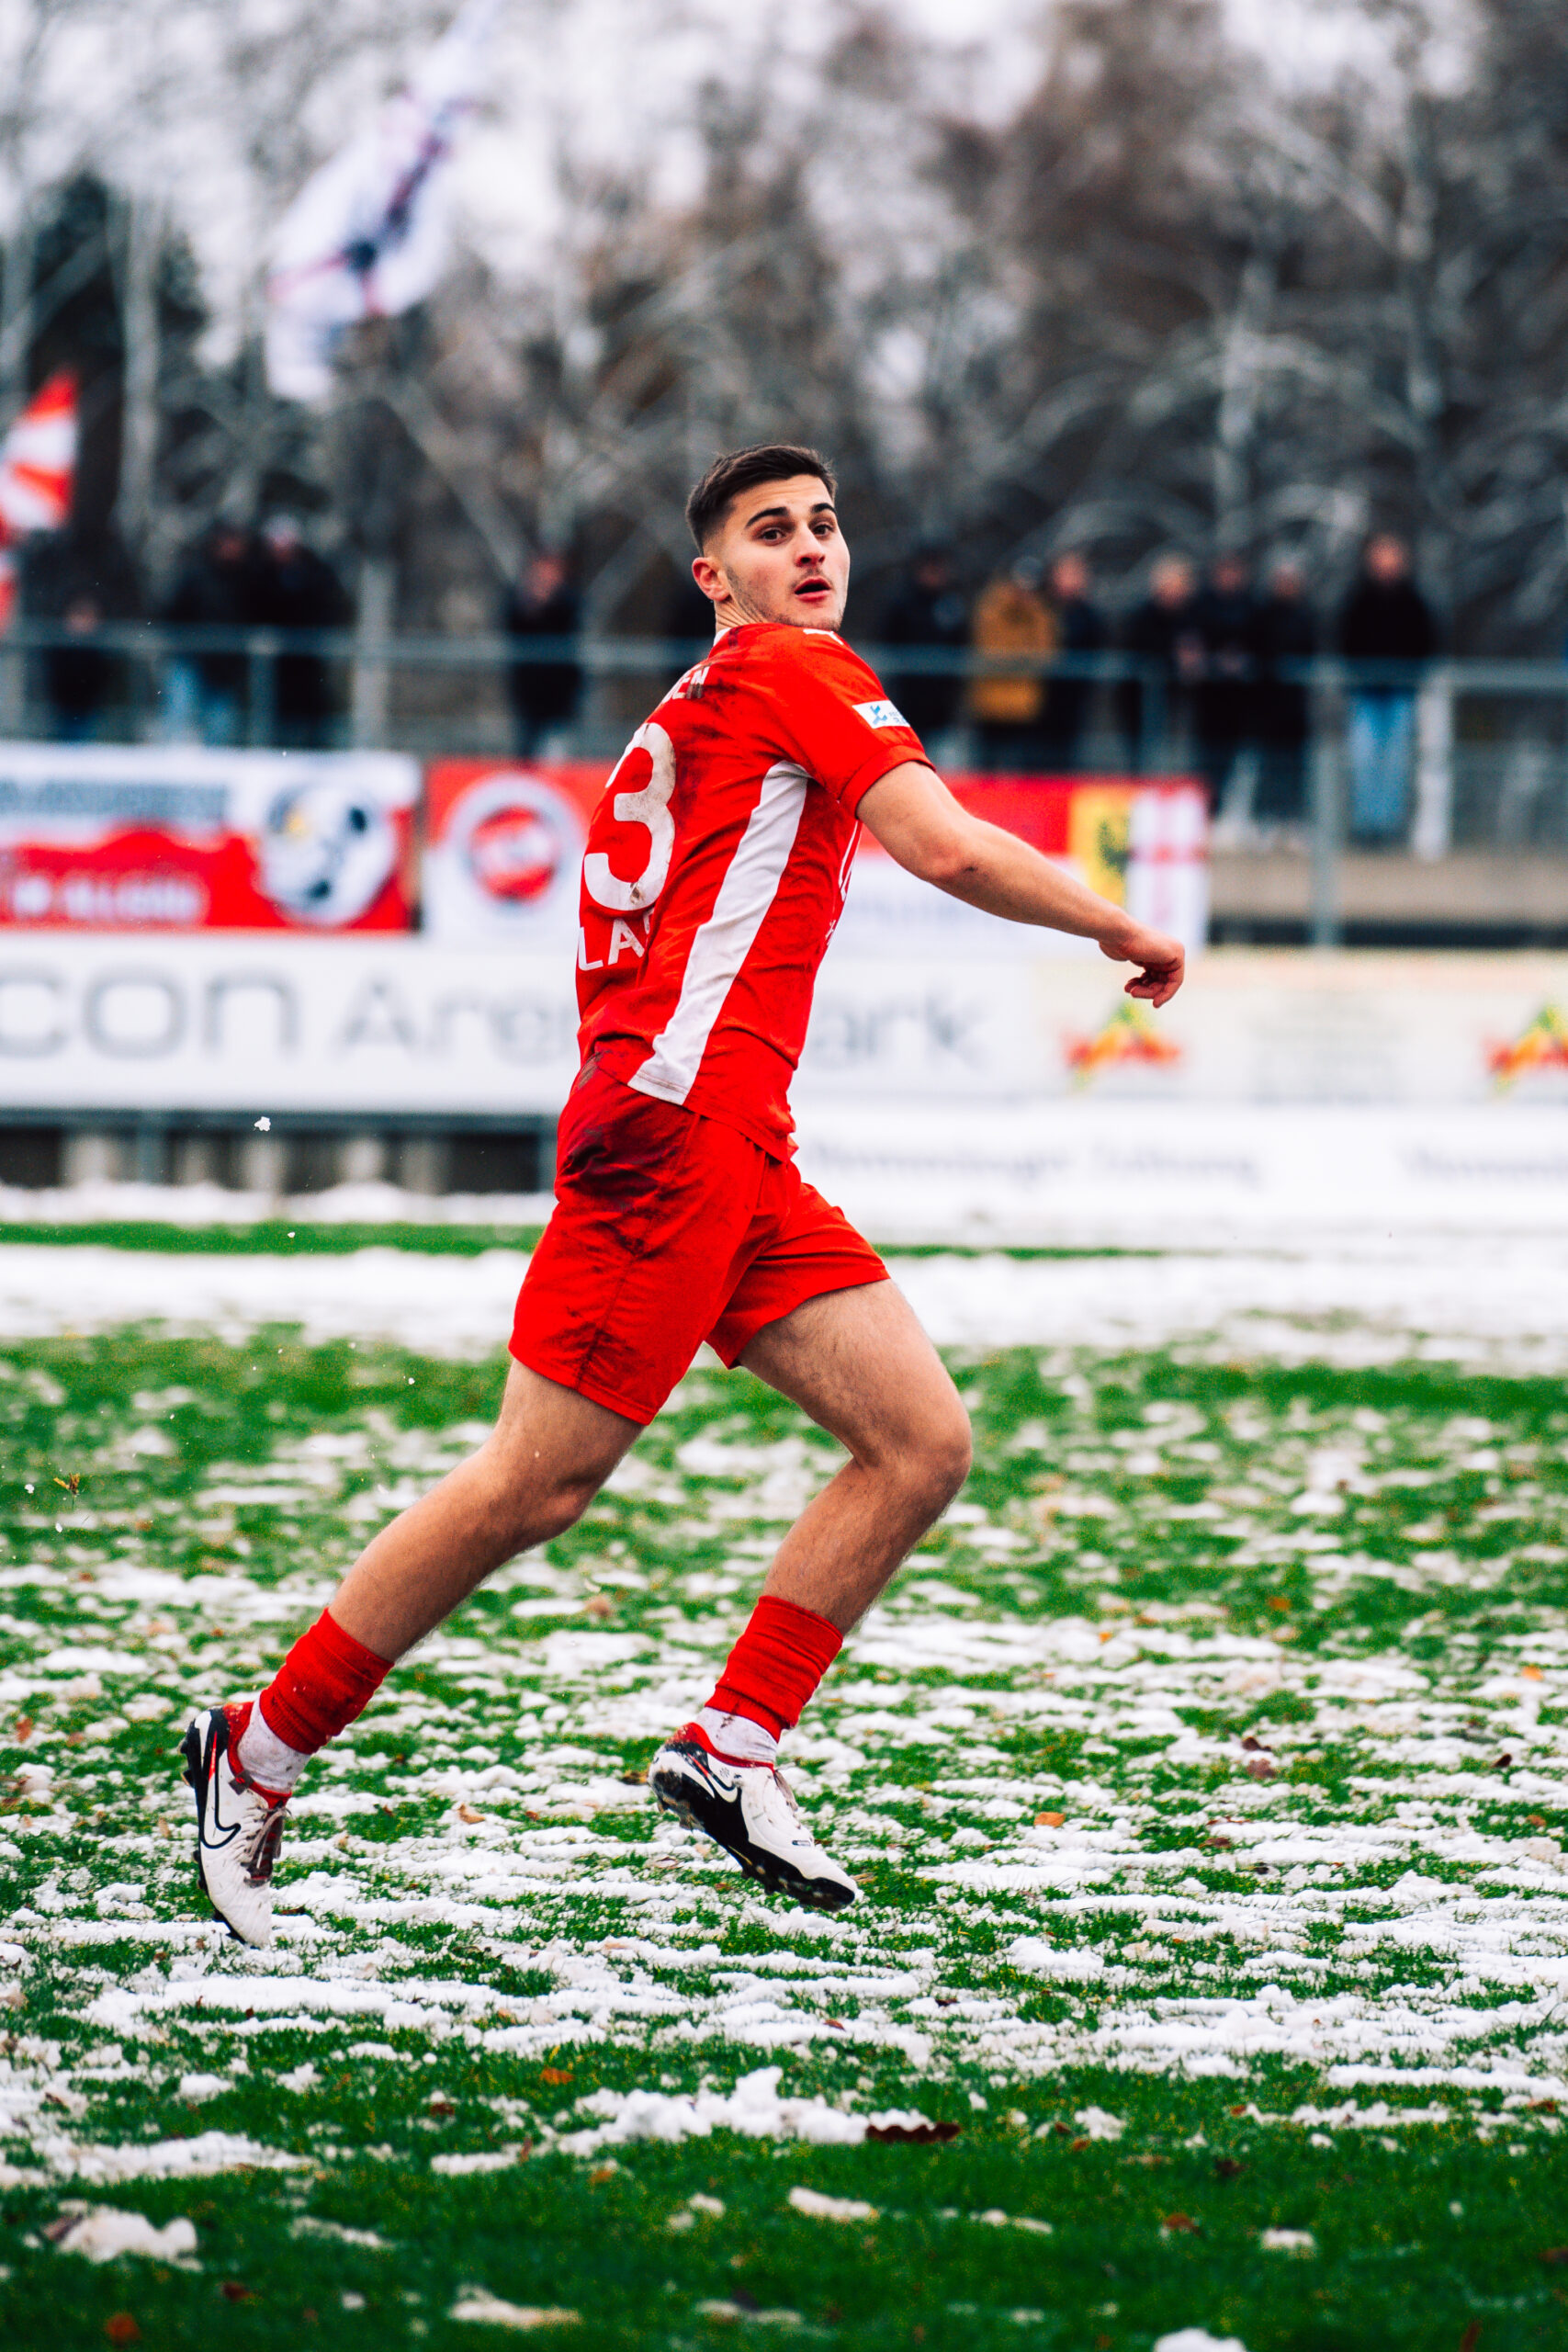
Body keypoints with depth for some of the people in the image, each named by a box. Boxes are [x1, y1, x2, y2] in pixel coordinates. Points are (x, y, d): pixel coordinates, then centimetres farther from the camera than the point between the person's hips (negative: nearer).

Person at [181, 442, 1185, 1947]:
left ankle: (730, 1753, 0)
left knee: (924, 1441, 0)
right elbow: (946, 850, -13)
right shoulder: (800, 673, -2)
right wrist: (1123, 930, -1)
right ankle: (259, 1754, 1)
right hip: (674, 1127, -10)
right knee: (536, 1485, -9)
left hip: (734, 1157, 10)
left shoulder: (683, 720, 25)